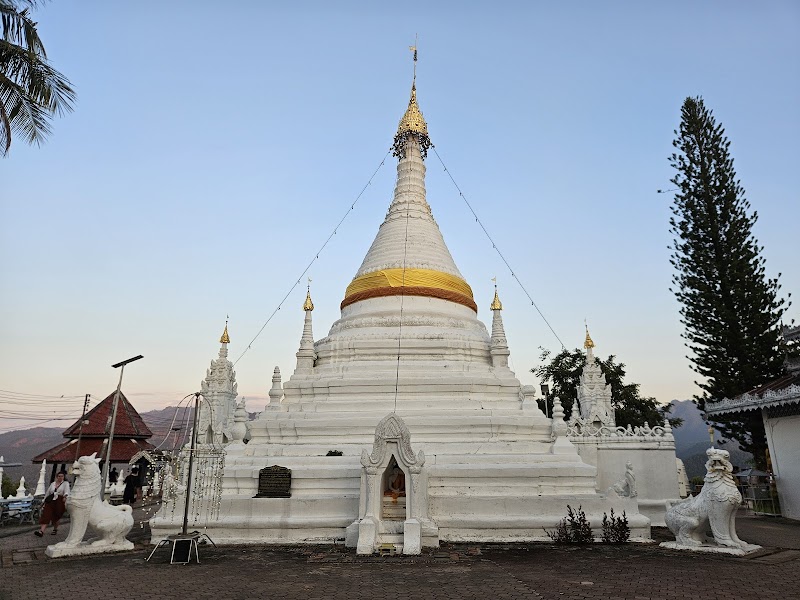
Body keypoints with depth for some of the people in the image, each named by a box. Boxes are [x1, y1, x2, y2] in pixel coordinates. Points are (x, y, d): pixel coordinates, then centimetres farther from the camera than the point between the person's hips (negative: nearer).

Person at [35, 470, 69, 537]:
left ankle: (55, 529, 26)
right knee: (46, 515, -13)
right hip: (50, 501, 3)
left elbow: (67, 490, -16)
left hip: (59, 502, -3)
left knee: (56, 517, 4)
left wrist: (65, 496, -36)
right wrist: (44, 502, 23)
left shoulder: (65, 483, 3)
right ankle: (41, 531, -21)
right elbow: (47, 493, 24)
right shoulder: (52, 484, 17)